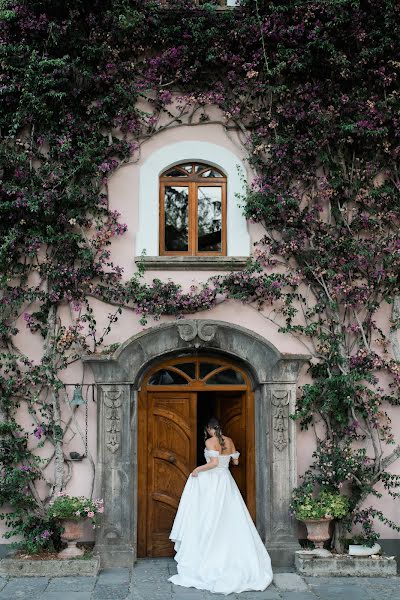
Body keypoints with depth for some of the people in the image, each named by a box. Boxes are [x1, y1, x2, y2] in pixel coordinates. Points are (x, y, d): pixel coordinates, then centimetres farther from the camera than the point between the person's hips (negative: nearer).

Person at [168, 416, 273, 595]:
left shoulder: (210, 441, -13)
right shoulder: (229, 441, 6)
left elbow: (214, 462, -24)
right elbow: (236, 461, 13)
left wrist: (197, 469, -13)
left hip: (211, 481, -6)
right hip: (226, 481, 6)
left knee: (210, 519, 0)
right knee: (230, 519, 8)